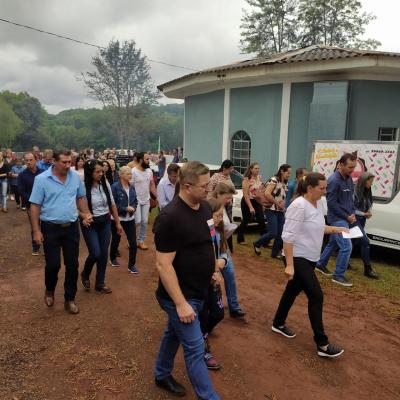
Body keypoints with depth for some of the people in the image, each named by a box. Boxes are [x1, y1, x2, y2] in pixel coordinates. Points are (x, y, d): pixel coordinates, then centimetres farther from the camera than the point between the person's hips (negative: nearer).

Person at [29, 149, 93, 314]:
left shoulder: (76, 177, 0)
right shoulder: (41, 179, -10)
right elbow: (35, 206, -8)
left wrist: (87, 214, 0)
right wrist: (36, 230, -11)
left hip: (72, 227, 3)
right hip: (50, 228, -3)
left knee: (72, 264, 7)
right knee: (53, 264, 2)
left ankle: (70, 299, 24)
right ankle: (49, 290, 35)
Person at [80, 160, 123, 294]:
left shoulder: (106, 184, -2)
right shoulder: (83, 187, -17)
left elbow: (112, 205, 7)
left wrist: (118, 222, 11)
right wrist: (83, 217, -27)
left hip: (105, 223, 5)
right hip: (90, 224, -4)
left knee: (104, 254, 9)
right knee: (95, 253, -6)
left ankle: (100, 283, 26)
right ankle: (85, 274, 28)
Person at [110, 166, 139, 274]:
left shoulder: (132, 187, 3)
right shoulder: (115, 187, -15)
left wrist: (133, 208, -9)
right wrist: (125, 208, -20)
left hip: (130, 218, 4)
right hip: (117, 218, -4)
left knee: (133, 243, -1)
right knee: (116, 240, 17)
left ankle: (131, 265, 14)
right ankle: (113, 258, 43)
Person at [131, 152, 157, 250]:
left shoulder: (149, 171, 3)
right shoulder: (133, 171, -15)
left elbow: (152, 186, 9)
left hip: (146, 201, 6)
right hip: (136, 201, -6)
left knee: (144, 222, 8)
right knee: (137, 221, -7)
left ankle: (141, 241, 21)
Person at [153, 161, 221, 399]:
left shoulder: (205, 207, 0)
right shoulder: (170, 217, -26)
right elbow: (163, 264, -25)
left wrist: (212, 266, 13)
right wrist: (181, 303, -24)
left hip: (200, 291, 8)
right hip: (181, 295, -8)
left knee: (175, 333, 26)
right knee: (195, 348, 2)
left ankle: (162, 375, 48)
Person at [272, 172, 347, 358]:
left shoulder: (318, 203, 5)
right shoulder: (299, 206, -23)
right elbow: (288, 236, -24)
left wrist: (335, 229, 5)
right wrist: (289, 265, -26)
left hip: (310, 258, 9)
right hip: (298, 259, -9)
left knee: (293, 291, 19)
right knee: (316, 296, -7)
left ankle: (278, 324, 39)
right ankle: (322, 344, 6)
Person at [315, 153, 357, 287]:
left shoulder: (348, 178, 7)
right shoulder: (334, 180, -19)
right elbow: (331, 202, -20)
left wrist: (352, 213, 3)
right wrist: (347, 216, -14)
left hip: (345, 218, 9)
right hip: (337, 218, -9)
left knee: (333, 243, 19)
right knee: (346, 246, -9)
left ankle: (320, 265, 37)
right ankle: (338, 276, 4)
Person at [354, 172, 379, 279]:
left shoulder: (367, 192, 5)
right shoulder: (355, 192, -19)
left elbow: (370, 204, 18)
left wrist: (369, 212, -2)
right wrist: (363, 214, -15)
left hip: (362, 220, 8)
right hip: (355, 220, -8)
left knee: (356, 241, 14)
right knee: (365, 241, -11)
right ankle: (368, 269, -4)